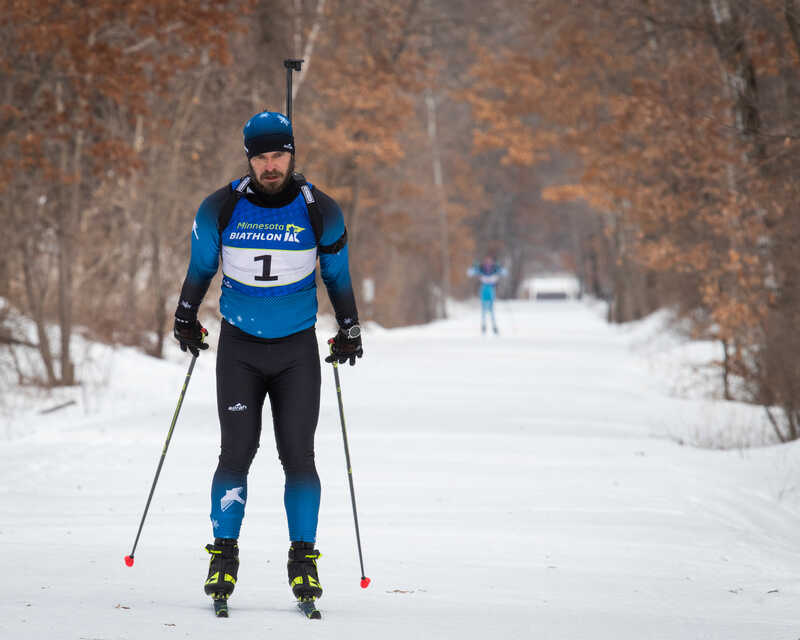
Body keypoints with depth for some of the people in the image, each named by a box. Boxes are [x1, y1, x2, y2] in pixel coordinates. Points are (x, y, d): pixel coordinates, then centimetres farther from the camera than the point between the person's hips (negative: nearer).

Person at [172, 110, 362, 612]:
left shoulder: (320, 212, -5)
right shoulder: (221, 209, -6)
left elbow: (337, 274, 10)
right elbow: (200, 268, 10)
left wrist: (350, 332, 13)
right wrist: (185, 320, 14)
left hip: (298, 349, 0)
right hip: (239, 347, 0)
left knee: (298, 456, -5)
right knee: (237, 454, -7)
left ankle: (304, 560, 3)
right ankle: (224, 556, 2)